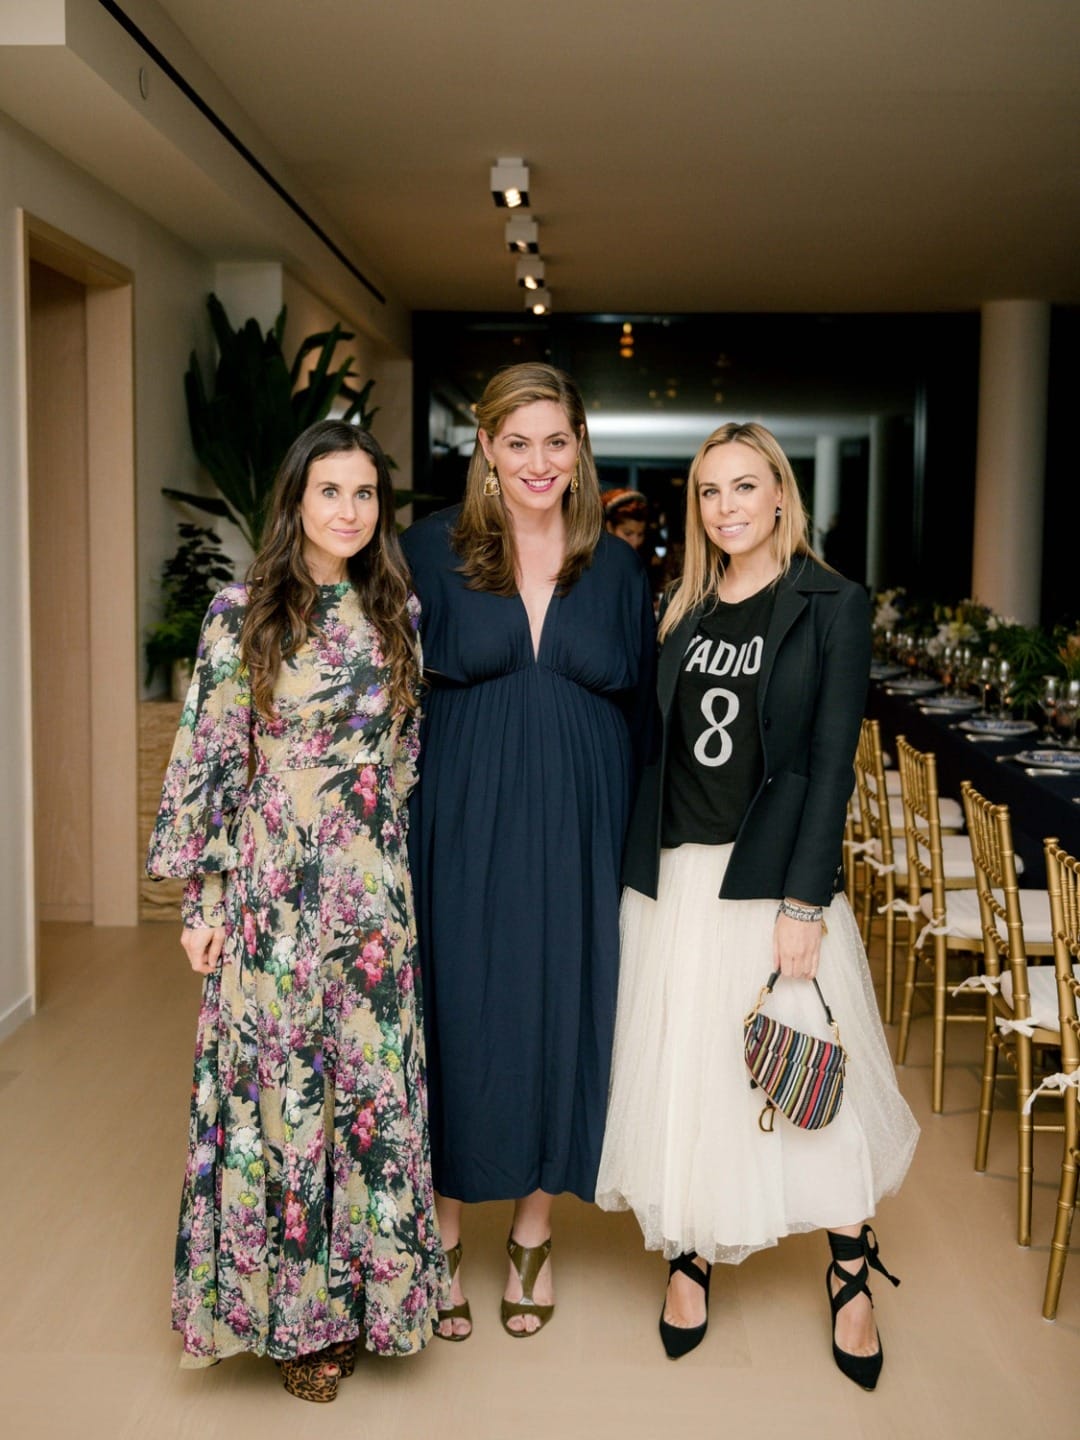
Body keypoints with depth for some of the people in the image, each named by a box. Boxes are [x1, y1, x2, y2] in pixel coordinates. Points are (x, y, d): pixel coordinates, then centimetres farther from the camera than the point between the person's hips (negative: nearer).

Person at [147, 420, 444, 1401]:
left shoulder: (398, 610, 6)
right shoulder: (242, 614, -5)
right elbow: (207, 762, -4)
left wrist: (403, 868, 12)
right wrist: (203, 898, -5)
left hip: (375, 890, 3)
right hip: (274, 889, -3)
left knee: (372, 1082, 9)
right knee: (280, 1088, 5)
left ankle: (354, 1288, 28)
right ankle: (288, 1313, 23)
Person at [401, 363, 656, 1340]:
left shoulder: (615, 568, 6)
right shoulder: (435, 550, 0)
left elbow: (642, 711, 9)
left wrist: (639, 843, 4)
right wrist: (400, 830, -6)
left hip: (577, 828, 2)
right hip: (465, 822, -1)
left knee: (561, 1015, 8)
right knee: (460, 1014, 5)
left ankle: (533, 1234, 29)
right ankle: (446, 1235, 25)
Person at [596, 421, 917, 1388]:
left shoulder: (832, 606, -4)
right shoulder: (682, 610, 9)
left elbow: (832, 761, -9)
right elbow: (658, 746, 11)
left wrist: (804, 903, -14)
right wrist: (640, 865, 5)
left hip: (774, 870, -4)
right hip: (675, 873, 4)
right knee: (679, 1071, 10)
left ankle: (851, 1275, 23)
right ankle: (690, 1257, 28)